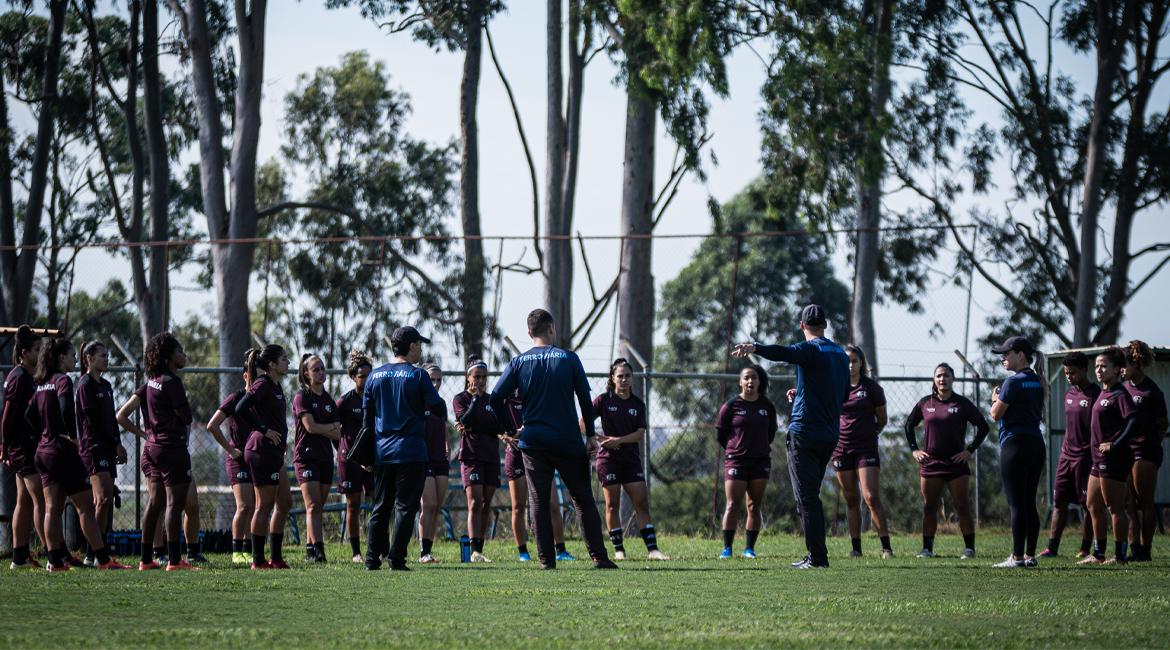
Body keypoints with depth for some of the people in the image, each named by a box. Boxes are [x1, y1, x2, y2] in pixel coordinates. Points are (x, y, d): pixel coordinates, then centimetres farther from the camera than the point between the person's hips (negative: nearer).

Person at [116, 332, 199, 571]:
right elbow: (186, 417, -10)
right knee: (175, 503, -7)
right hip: (172, 448, -9)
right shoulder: (172, 382, -14)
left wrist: (144, 434, 12)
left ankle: (146, 559, 13)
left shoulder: (150, 383, 11)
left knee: (154, 503, 11)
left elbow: (121, 416, 10)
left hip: (152, 448, 9)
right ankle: (174, 559, -9)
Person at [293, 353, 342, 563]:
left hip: (325, 457, 6)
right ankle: (317, 548, -21)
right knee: (313, 506, -14)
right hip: (306, 457, -6)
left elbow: (338, 435, 7)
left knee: (318, 506, 4)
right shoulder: (301, 397, -4)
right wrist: (333, 427, -2)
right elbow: (310, 426, -15)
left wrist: (321, 430, -10)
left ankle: (310, 549, 8)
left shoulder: (328, 400, 14)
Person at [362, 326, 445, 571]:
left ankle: (373, 559, 8)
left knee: (380, 507, 11)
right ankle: (396, 559, -6)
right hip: (410, 452, -5)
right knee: (405, 507, -2)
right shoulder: (418, 376, -7)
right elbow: (439, 409, -8)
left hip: (381, 452, 5)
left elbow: (367, 417, 12)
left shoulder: (375, 376, 8)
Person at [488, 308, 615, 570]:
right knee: (583, 499, 6)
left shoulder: (519, 362, 2)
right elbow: (585, 398, 0)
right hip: (568, 441, -1)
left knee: (538, 501, 6)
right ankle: (599, 556, 2)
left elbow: (496, 398, -2)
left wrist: (510, 431, 9)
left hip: (532, 441, 1)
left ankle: (546, 560, 1)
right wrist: (591, 435, 8)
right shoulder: (568, 358, -2)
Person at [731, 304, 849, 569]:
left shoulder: (811, 350, -8)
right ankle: (817, 554, 15)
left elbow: (783, 352, -31)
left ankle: (817, 556, -11)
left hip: (804, 433, -7)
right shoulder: (840, 354, 15)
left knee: (806, 497, -6)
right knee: (812, 495, 16)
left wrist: (754, 347, -47)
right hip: (830, 435, 7)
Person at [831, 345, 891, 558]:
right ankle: (856, 547, 11)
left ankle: (886, 547, -11)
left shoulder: (872, 388, 0)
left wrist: (870, 434, 2)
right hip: (841, 448, 3)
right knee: (851, 499, 6)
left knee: (871, 497, -13)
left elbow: (882, 419, 9)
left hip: (866, 448, -3)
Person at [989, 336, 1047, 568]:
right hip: (1036, 442, 8)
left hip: (1015, 443, -8)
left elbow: (996, 414, -11)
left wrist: (995, 399, 11)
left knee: (1016, 503, -8)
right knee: (1030, 503, 11)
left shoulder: (1013, 382, -12)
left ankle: (1017, 556, -9)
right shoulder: (1038, 382, 13)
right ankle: (1030, 555, 12)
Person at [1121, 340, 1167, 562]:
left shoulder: (1151, 391, -9)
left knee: (1145, 503, -1)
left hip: (1145, 452, -7)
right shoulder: (1125, 387, 12)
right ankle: (1134, 549, 7)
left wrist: (1150, 444, -6)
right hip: (1126, 451, 7)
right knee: (1128, 503, 4)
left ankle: (1145, 550, 3)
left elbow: (1162, 424, -5)